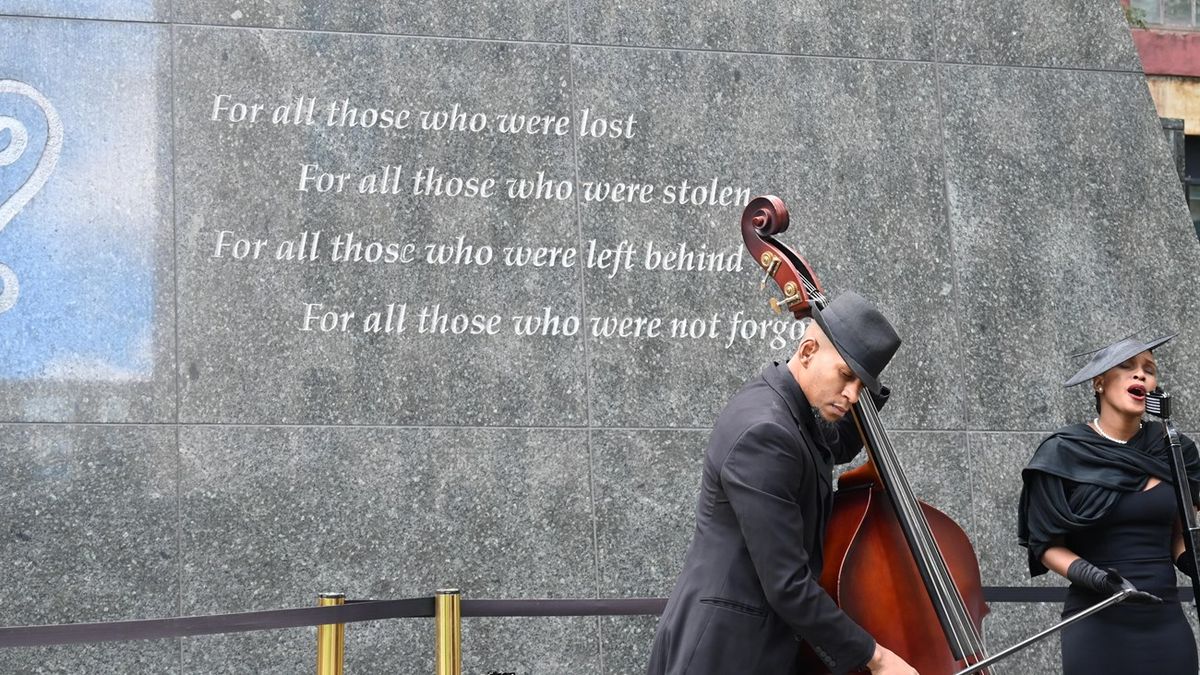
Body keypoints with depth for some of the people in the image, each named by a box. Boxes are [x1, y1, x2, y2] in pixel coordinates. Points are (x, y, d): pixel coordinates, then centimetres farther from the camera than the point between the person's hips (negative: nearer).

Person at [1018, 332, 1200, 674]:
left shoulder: (1172, 450, 5)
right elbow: (1046, 545, -2)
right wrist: (1089, 575, -19)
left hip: (1167, 624, 3)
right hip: (1098, 625, -3)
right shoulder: (1063, 454, -5)